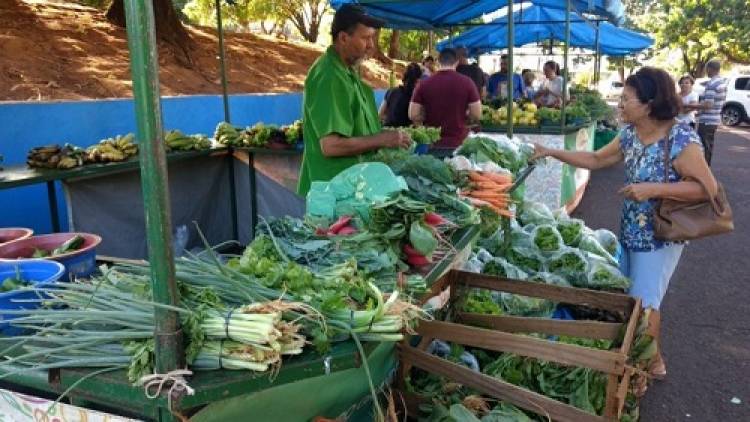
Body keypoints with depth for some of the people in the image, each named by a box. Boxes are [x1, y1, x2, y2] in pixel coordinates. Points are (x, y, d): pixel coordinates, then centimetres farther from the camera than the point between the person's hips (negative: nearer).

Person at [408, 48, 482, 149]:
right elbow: (477, 115, -6)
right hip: (459, 142, -1)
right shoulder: (467, 82, -5)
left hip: (432, 143, 1)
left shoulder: (424, 84, -3)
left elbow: (413, 116, -3)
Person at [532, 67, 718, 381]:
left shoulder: (681, 139, -22)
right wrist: (552, 152, 5)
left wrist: (653, 189, -28)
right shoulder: (630, 134, 0)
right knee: (626, 297, 18)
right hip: (630, 231, 8)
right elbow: (596, 160, 11)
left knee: (643, 303, 3)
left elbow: (709, 188, -23)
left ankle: (653, 363, 27)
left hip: (660, 237, -8)